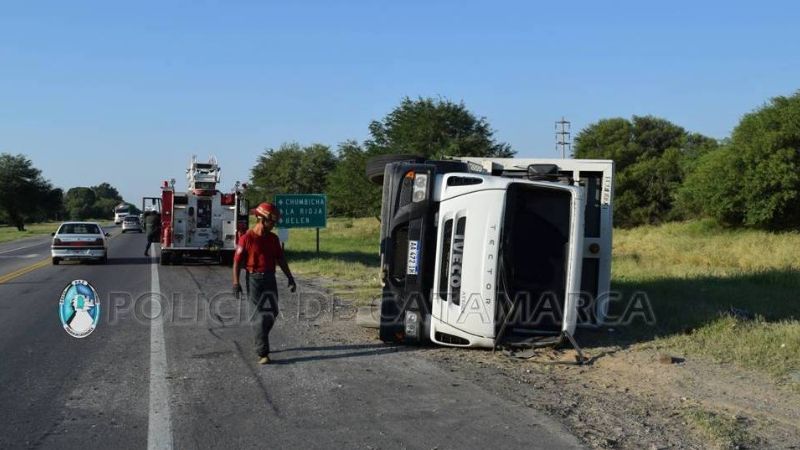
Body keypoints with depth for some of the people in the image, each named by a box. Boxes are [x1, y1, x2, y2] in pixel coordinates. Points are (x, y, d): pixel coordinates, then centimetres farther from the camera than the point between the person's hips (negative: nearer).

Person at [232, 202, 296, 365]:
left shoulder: (273, 238, 8)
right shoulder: (246, 238, -9)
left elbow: (280, 259, 14)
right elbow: (237, 261, -10)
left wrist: (290, 277, 10)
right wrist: (236, 283, -16)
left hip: (270, 279, 5)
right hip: (254, 279, -5)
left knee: (272, 312, 3)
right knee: (260, 314, -6)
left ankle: (259, 340, 29)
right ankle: (262, 353, -3)